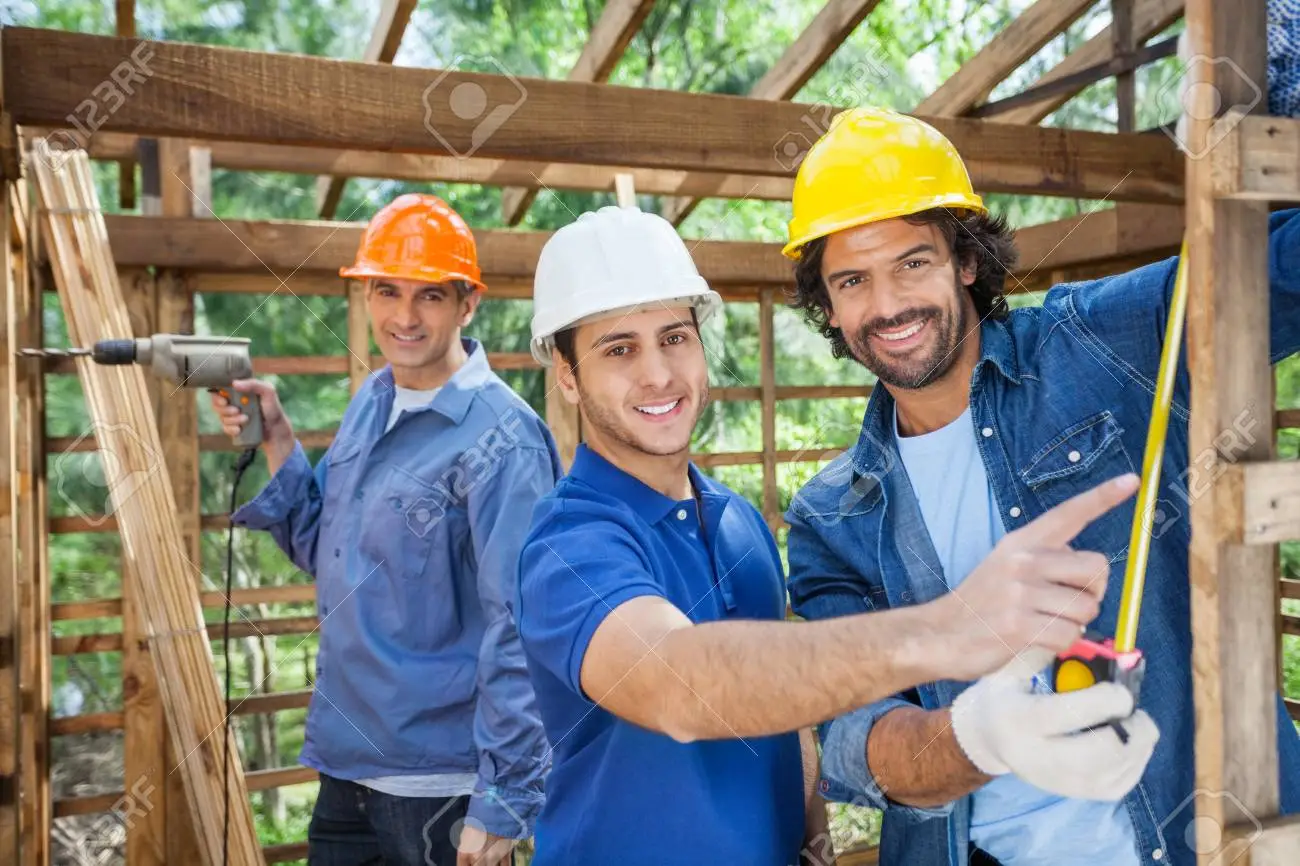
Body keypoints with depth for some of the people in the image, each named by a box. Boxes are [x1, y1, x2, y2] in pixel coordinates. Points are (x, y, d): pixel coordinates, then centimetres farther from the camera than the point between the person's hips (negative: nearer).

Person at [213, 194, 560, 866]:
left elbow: (519, 632, -20)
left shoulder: (499, 440, -19)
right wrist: (275, 444, -1)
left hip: (441, 786, -7)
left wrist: (500, 808, -18)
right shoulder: (370, 403, 3)